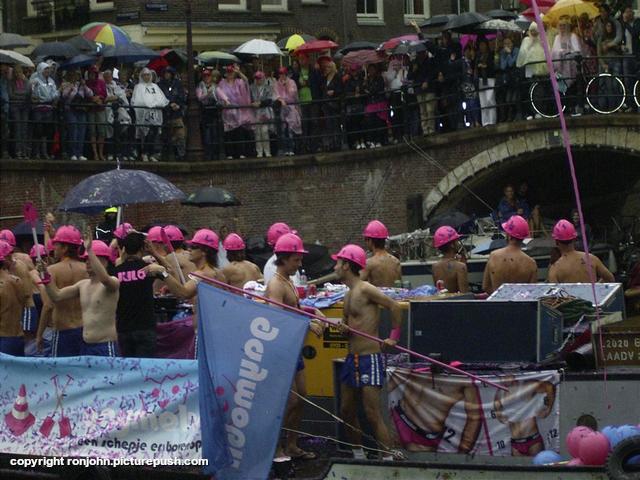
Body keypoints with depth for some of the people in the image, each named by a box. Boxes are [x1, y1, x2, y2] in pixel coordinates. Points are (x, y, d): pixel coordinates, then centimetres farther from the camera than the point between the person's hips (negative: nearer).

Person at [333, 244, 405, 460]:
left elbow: (395, 307, -18)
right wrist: (343, 329, 1)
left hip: (370, 358, -9)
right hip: (352, 358, 9)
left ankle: (389, 457, -10)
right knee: (346, 410, 12)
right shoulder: (349, 295, 14)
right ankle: (358, 455, 23)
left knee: (373, 414, -12)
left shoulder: (365, 290, -13)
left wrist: (394, 337, -16)